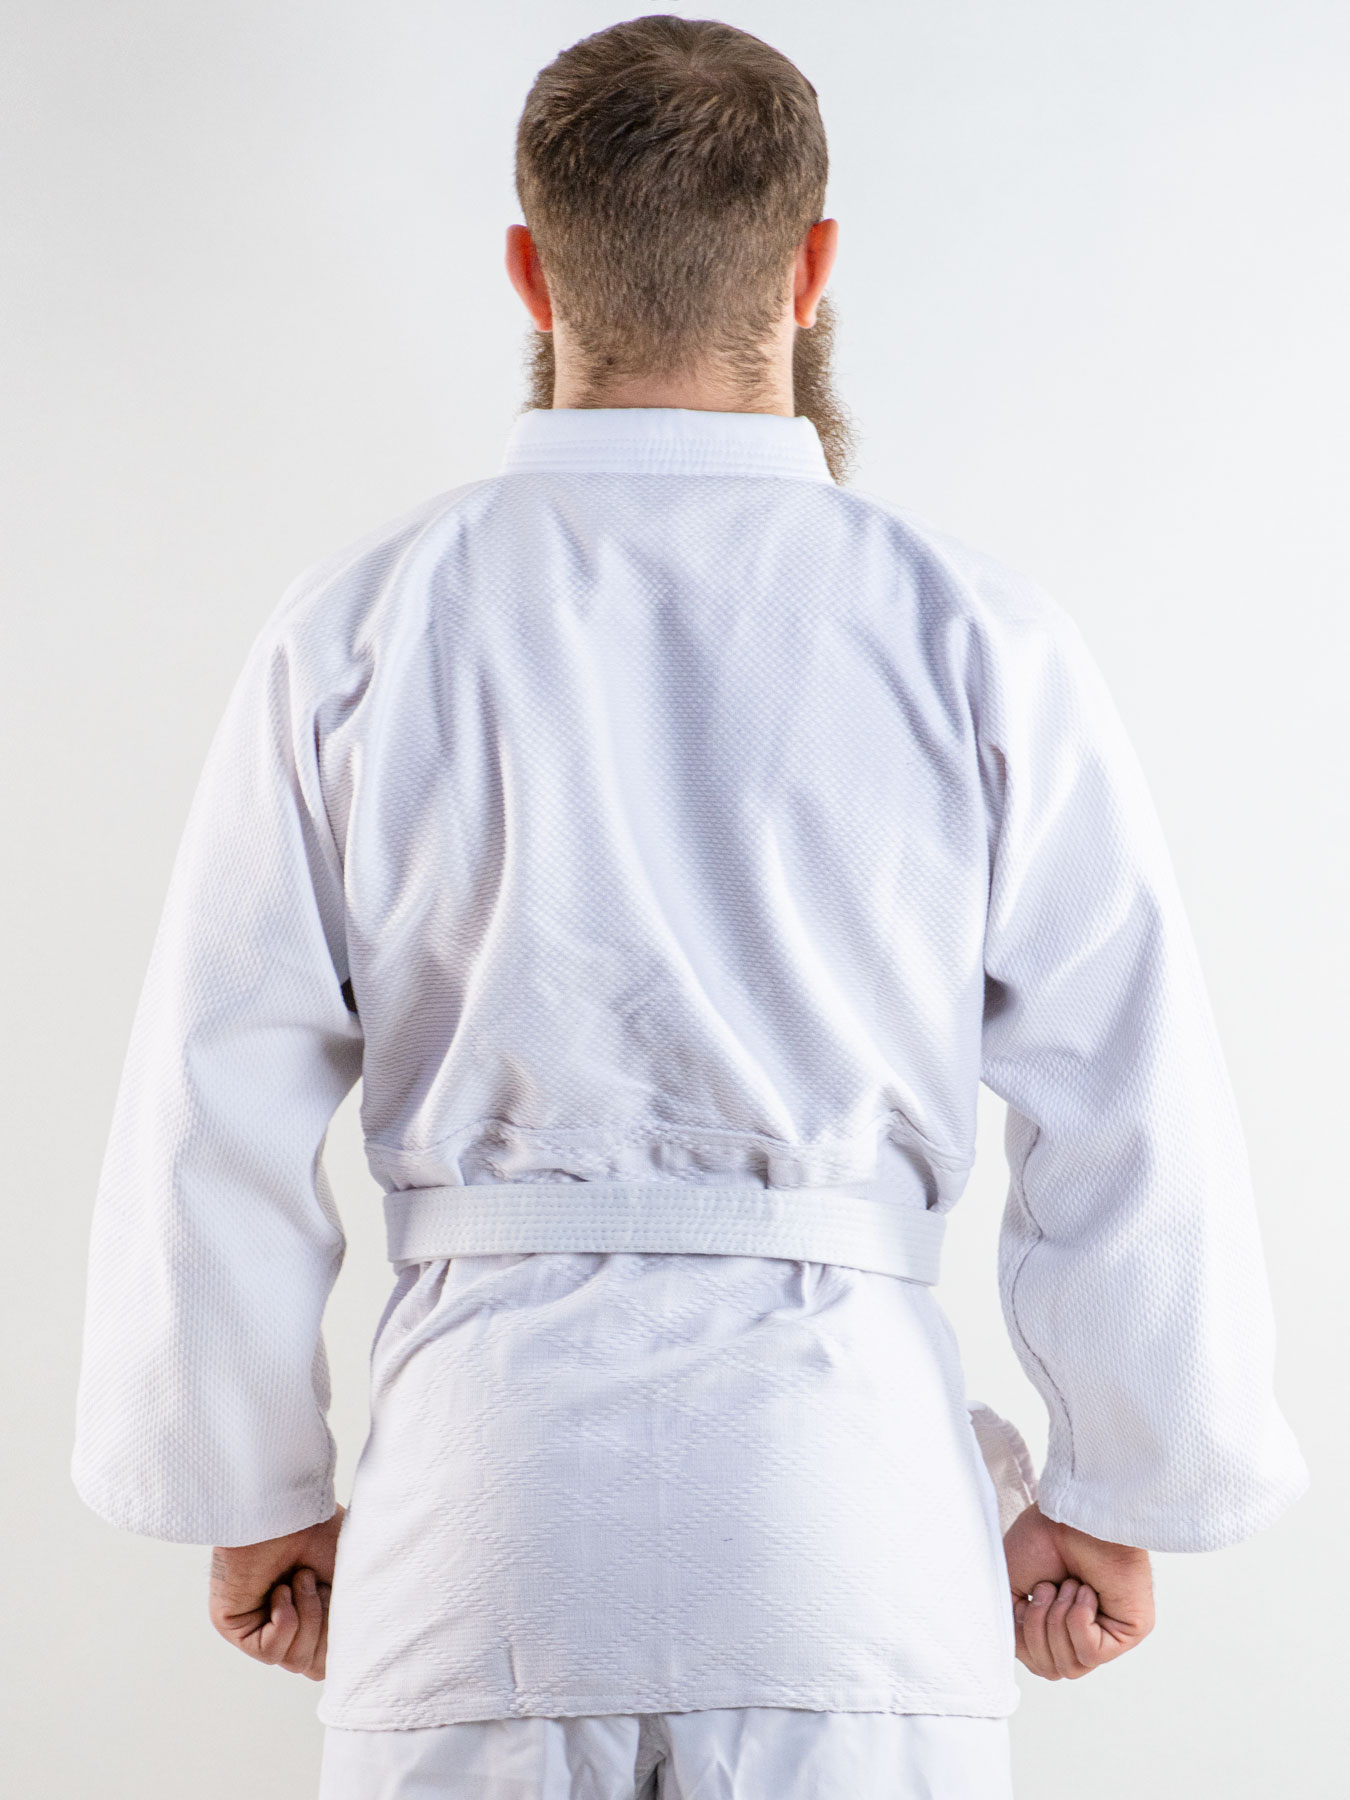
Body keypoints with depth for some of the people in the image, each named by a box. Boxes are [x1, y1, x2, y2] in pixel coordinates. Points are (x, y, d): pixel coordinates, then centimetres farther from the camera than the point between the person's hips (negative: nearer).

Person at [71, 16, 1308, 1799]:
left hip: (483, 1512, 1)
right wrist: (1117, 1492, 12)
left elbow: (214, 1128, 0)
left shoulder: (359, 629, -2)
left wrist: (251, 1496, 13)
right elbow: (1139, 1122, -1)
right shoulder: (978, 636, -3)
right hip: (849, 1507, 0)